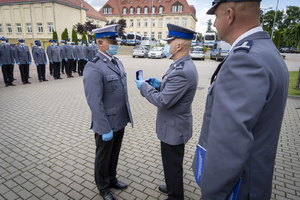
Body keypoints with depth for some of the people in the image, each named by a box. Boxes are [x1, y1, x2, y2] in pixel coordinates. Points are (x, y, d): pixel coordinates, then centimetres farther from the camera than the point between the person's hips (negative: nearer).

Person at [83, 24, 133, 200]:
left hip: (120, 121, 7)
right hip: (107, 125, -7)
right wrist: (105, 129, -20)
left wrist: (127, 115, 14)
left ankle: (112, 179, 47)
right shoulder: (93, 68, -22)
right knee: (103, 157, 16)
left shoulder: (117, 62, 6)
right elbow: (94, 103, -23)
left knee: (114, 154, 24)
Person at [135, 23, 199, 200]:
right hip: (175, 124, 10)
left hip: (173, 128, -10)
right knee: (172, 162, 27)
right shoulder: (184, 65, 4)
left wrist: (144, 86, -14)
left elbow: (163, 101, -27)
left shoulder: (182, 71, -29)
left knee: (173, 165, 11)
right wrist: (160, 84, 1)